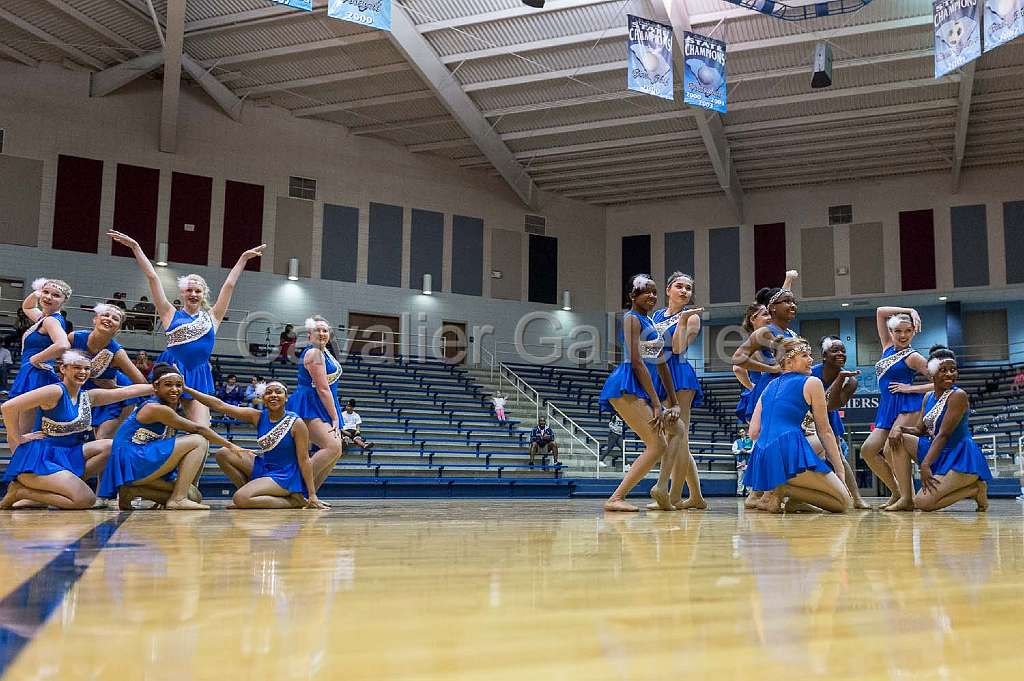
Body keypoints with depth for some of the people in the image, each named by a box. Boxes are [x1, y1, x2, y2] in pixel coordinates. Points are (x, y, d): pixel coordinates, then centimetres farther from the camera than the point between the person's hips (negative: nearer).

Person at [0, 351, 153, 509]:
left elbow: (130, 391, 9)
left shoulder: (89, 397, 10)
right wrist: (18, 438, -13)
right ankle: (21, 492, -5)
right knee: (86, 500, -21)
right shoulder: (55, 392, -13)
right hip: (39, 459, -8)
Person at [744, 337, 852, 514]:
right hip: (789, 452, -7)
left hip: (761, 459, 7)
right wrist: (840, 470, 13)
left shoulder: (770, 386, 24)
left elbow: (753, 431, 17)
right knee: (844, 502, 3)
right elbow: (824, 431, 8)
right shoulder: (812, 383, 7)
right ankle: (786, 491, -14)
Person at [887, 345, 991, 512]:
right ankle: (906, 496, -6)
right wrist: (899, 427, -13)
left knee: (922, 503, -19)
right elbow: (920, 430, 9)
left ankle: (976, 489, 1)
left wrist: (925, 465, -24)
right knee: (898, 439, -6)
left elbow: (943, 435, -20)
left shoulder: (958, 395, -15)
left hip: (961, 457, -8)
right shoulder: (928, 397, 8)